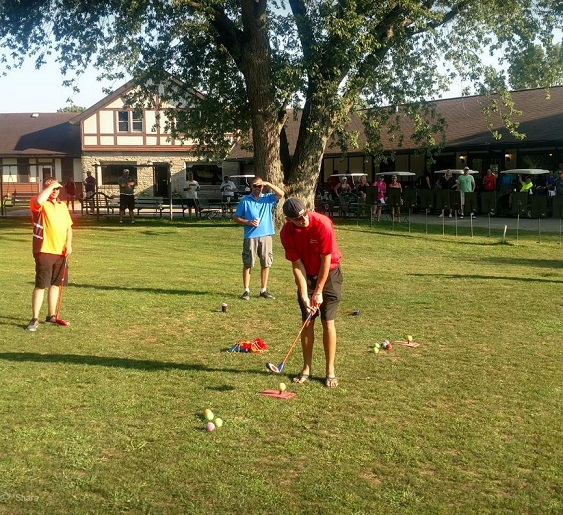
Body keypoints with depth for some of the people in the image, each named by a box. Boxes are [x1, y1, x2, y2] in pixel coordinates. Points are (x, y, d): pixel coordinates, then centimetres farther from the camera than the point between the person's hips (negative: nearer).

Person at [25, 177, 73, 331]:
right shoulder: (39, 204, -7)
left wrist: (69, 243, 3)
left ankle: (51, 315, 25)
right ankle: (34, 319, -1)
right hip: (44, 251, -7)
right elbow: (39, 200, -33)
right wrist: (51, 185, -21)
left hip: (60, 251, 7)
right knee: (41, 285, -7)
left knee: (55, 284, 14)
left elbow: (68, 226, 18)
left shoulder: (62, 205, 14)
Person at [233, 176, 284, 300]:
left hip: (266, 235, 2)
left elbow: (281, 194, -8)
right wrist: (248, 222, -11)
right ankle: (246, 291, 6)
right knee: (247, 264, 0)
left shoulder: (268, 198, 8)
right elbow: (236, 217, 5)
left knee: (266, 264, 6)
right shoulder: (245, 200, 5)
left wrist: (268, 184, -12)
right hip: (250, 237, -2)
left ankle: (264, 290, 16)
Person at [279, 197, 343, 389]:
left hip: (329, 274, -3)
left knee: (328, 322, -5)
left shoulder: (322, 224, -27)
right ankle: (306, 369, 12)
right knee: (307, 322, 2)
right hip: (306, 275, 3)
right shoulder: (287, 233, -17)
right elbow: (297, 265, -12)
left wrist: (319, 292, -16)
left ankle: (330, 370, 4)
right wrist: (304, 295, -18)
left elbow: (326, 260, -21)